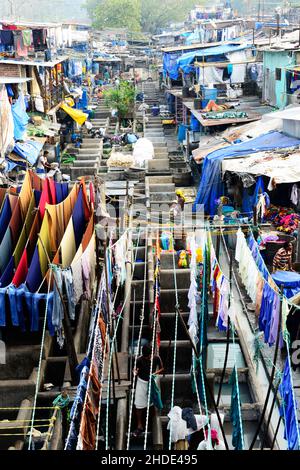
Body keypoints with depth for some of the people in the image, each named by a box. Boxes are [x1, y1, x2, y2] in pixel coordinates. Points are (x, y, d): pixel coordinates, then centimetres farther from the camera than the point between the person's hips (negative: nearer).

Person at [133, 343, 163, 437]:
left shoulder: (156, 358, -14)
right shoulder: (139, 359, -16)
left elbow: (161, 368, -1)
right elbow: (136, 369, -6)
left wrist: (156, 373, -20)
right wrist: (135, 372, -30)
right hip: (141, 382, -1)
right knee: (139, 405, -3)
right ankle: (139, 426, 10)